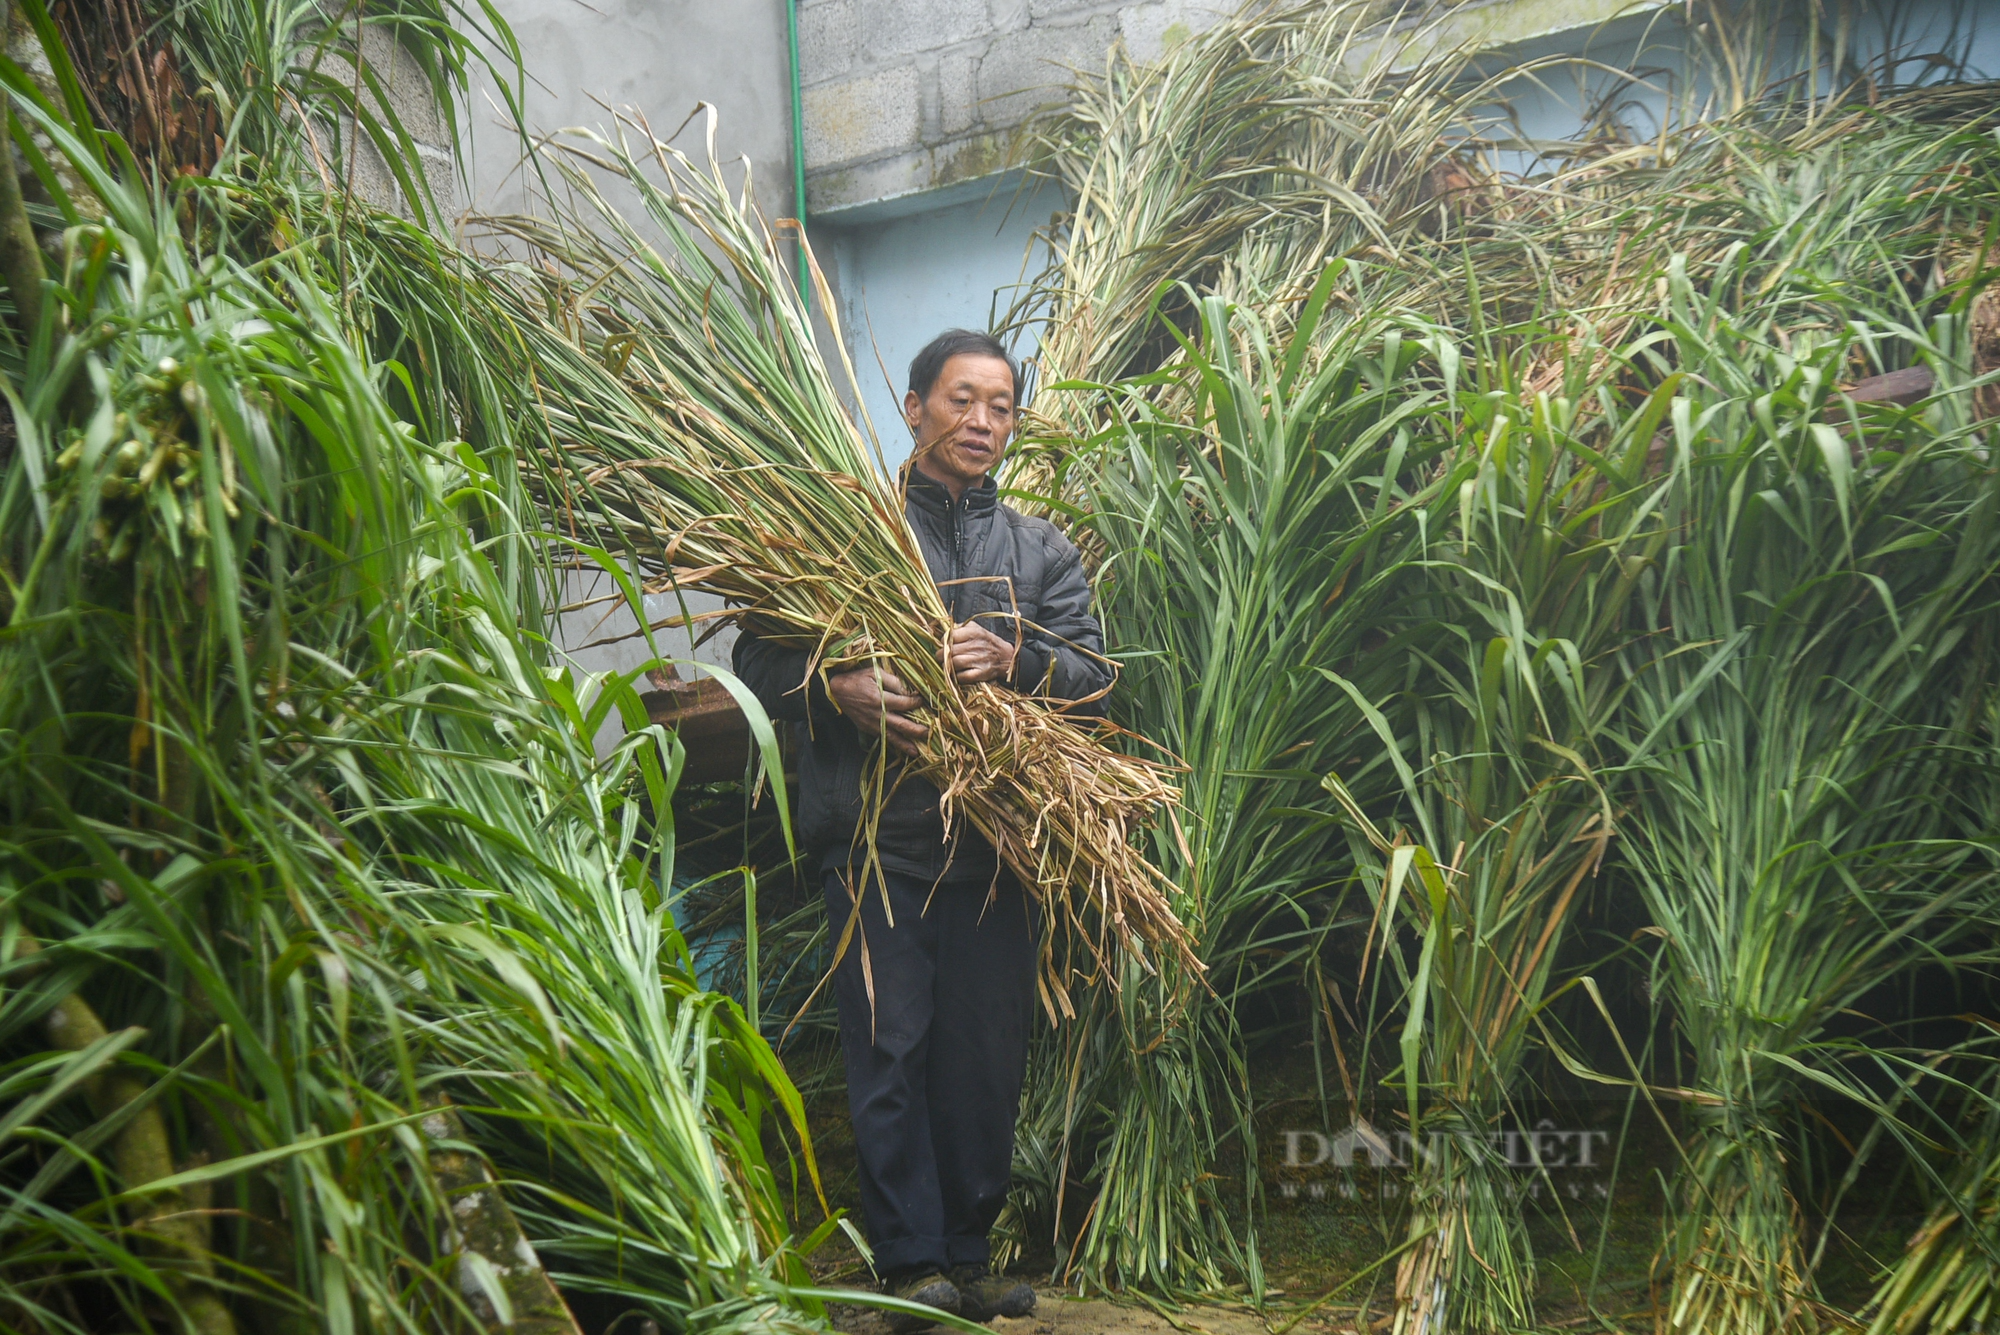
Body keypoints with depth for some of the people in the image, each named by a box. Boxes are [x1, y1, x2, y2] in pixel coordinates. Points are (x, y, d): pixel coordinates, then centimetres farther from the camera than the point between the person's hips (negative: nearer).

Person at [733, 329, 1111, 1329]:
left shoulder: (1040, 550, 16)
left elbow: (1095, 675, 6)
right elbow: (758, 658, 3)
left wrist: (1011, 660, -14)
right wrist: (838, 689, -16)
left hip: (997, 834, 3)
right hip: (877, 838, -2)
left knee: (987, 1050, 6)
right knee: (890, 1048, -2)